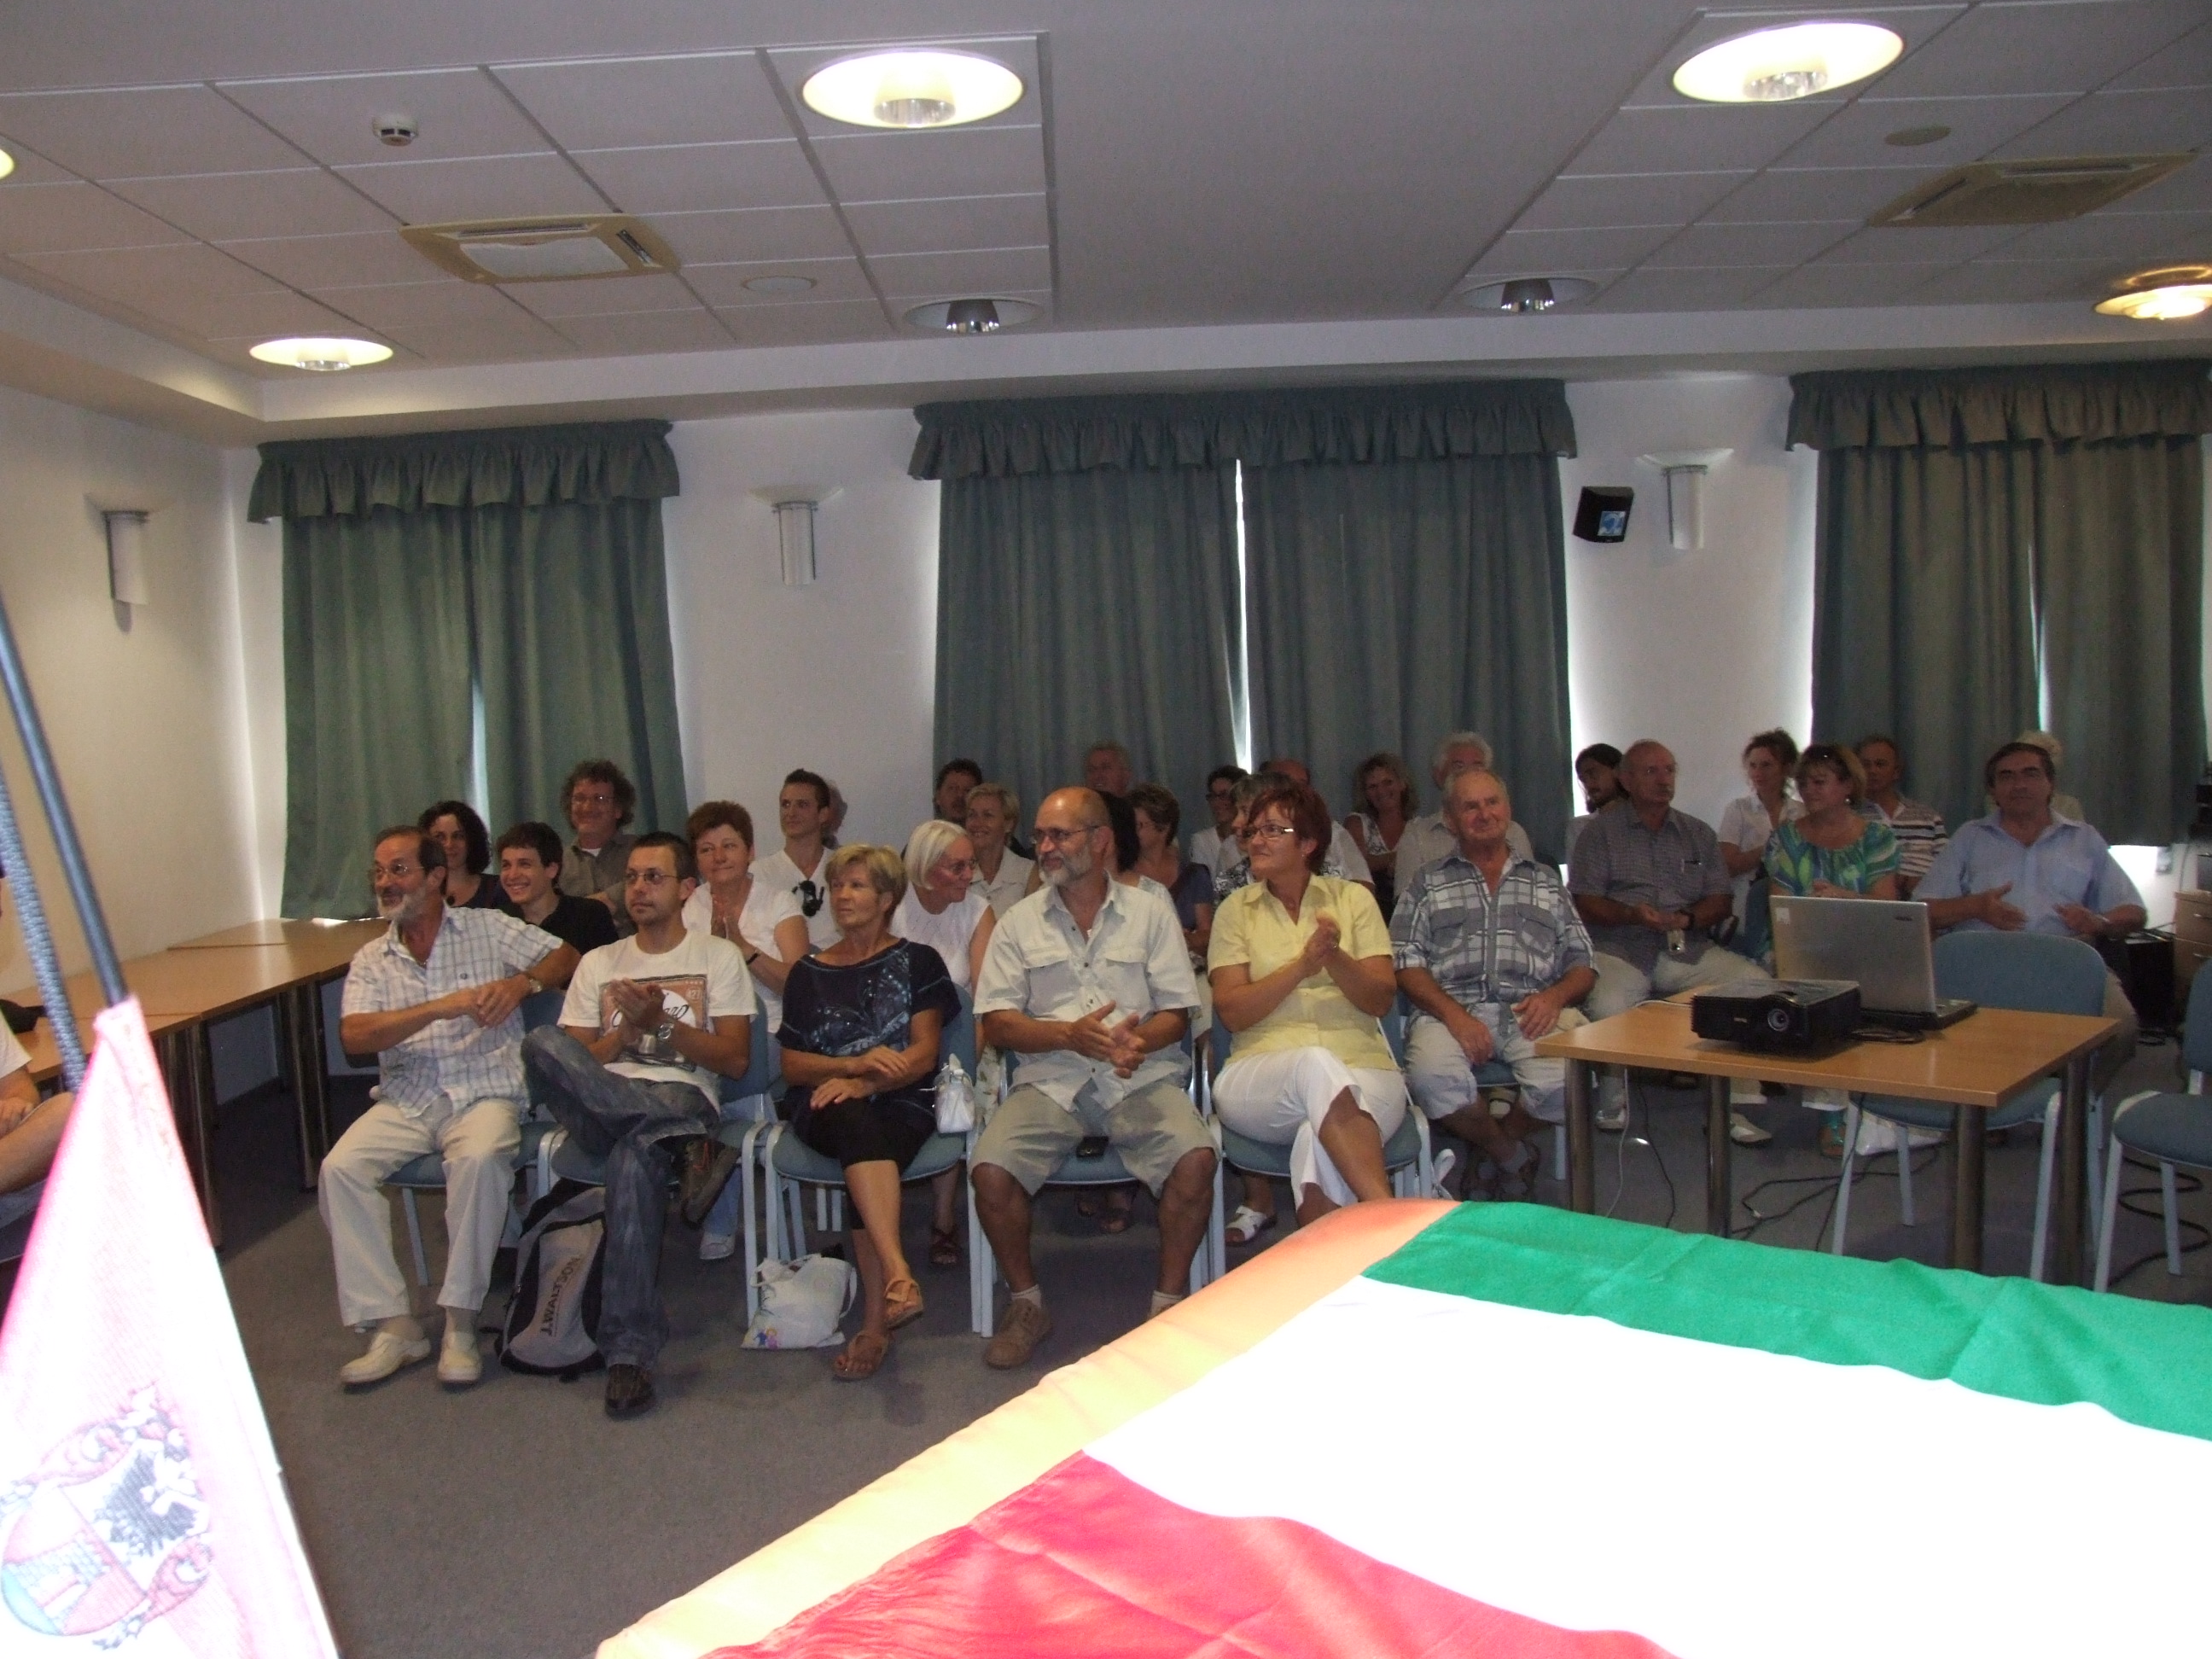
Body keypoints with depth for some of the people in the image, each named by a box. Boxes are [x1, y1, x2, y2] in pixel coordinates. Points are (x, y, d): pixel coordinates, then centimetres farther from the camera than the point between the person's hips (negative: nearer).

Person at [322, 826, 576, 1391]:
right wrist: (439, 1008, -17)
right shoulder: (371, 960, 12)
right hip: (405, 1102, 3)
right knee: (340, 1169, -23)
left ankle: (460, 1322, -23)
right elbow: (354, 1037, -4)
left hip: (484, 1093, -3)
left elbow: (567, 957, 7)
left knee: (478, 1159, -35)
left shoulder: (488, 929, 8)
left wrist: (522, 982, -14)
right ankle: (394, 1324, -17)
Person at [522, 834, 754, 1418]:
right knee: (541, 1042, -30)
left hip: (682, 1096, -3)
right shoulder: (598, 964, 24)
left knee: (635, 1156, -40)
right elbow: (575, 1065, 13)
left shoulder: (718, 956, 15)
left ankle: (629, 1352, -38)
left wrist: (661, 1023, -6)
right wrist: (628, 1026, -3)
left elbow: (734, 1060, 5)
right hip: (599, 1108, 3)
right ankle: (684, 1145, -28)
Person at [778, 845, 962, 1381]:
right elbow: (792, 1064, 11)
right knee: (859, 1127, -36)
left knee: (868, 1150, -35)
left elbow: (923, 1053, 1)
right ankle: (898, 1275, -51)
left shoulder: (917, 961, 13)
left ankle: (875, 1321, -37)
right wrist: (857, 1063, -8)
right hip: (826, 1103, 1)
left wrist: (863, 1082, -17)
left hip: (903, 1101, -1)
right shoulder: (809, 973, 20)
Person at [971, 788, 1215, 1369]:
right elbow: (995, 1021, 4)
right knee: (990, 1172, -25)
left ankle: (1168, 1301, -5)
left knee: (1195, 1159, -29)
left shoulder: (1150, 912, 10)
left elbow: (1177, 1012, 6)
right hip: (1050, 1079, 1)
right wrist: (1069, 1034, -13)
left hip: (1141, 1076, -1)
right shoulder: (1020, 922, 11)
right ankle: (1028, 1304, 1)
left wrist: (1139, 1038, -18)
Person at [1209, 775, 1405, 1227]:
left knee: (1319, 1144, -37)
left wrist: (1335, 960, -14)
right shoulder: (1236, 909, 12)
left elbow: (1381, 1000, 5)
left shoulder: (1353, 898, 13)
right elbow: (1232, 1012, 0)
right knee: (1317, 1064, -38)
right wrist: (1301, 966, -13)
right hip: (1261, 1074, 0)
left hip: (1363, 1074, 0)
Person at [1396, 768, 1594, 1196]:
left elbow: (1582, 963, 18)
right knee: (1433, 1078, -35)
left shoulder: (1545, 881, 25)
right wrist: (1453, 1014, -12)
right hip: (1450, 1009, -1)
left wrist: (1555, 995, -5)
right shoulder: (1429, 884, 19)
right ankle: (1513, 1157, -6)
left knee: (1564, 1082, -32)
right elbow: (1406, 964, 5)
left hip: (1530, 1012, 1)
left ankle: (1495, 1144, 1)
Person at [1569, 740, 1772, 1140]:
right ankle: (1612, 1093, -5)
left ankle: (1733, 1105, -12)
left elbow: (1720, 901, 12)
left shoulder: (1699, 834, 19)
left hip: (1687, 949, 3)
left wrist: (1687, 918, -10)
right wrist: (1632, 914, -18)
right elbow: (1585, 903, 0)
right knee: (1606, 1005, -35)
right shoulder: (1602, 832, 8)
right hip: (1619, 949, -3)